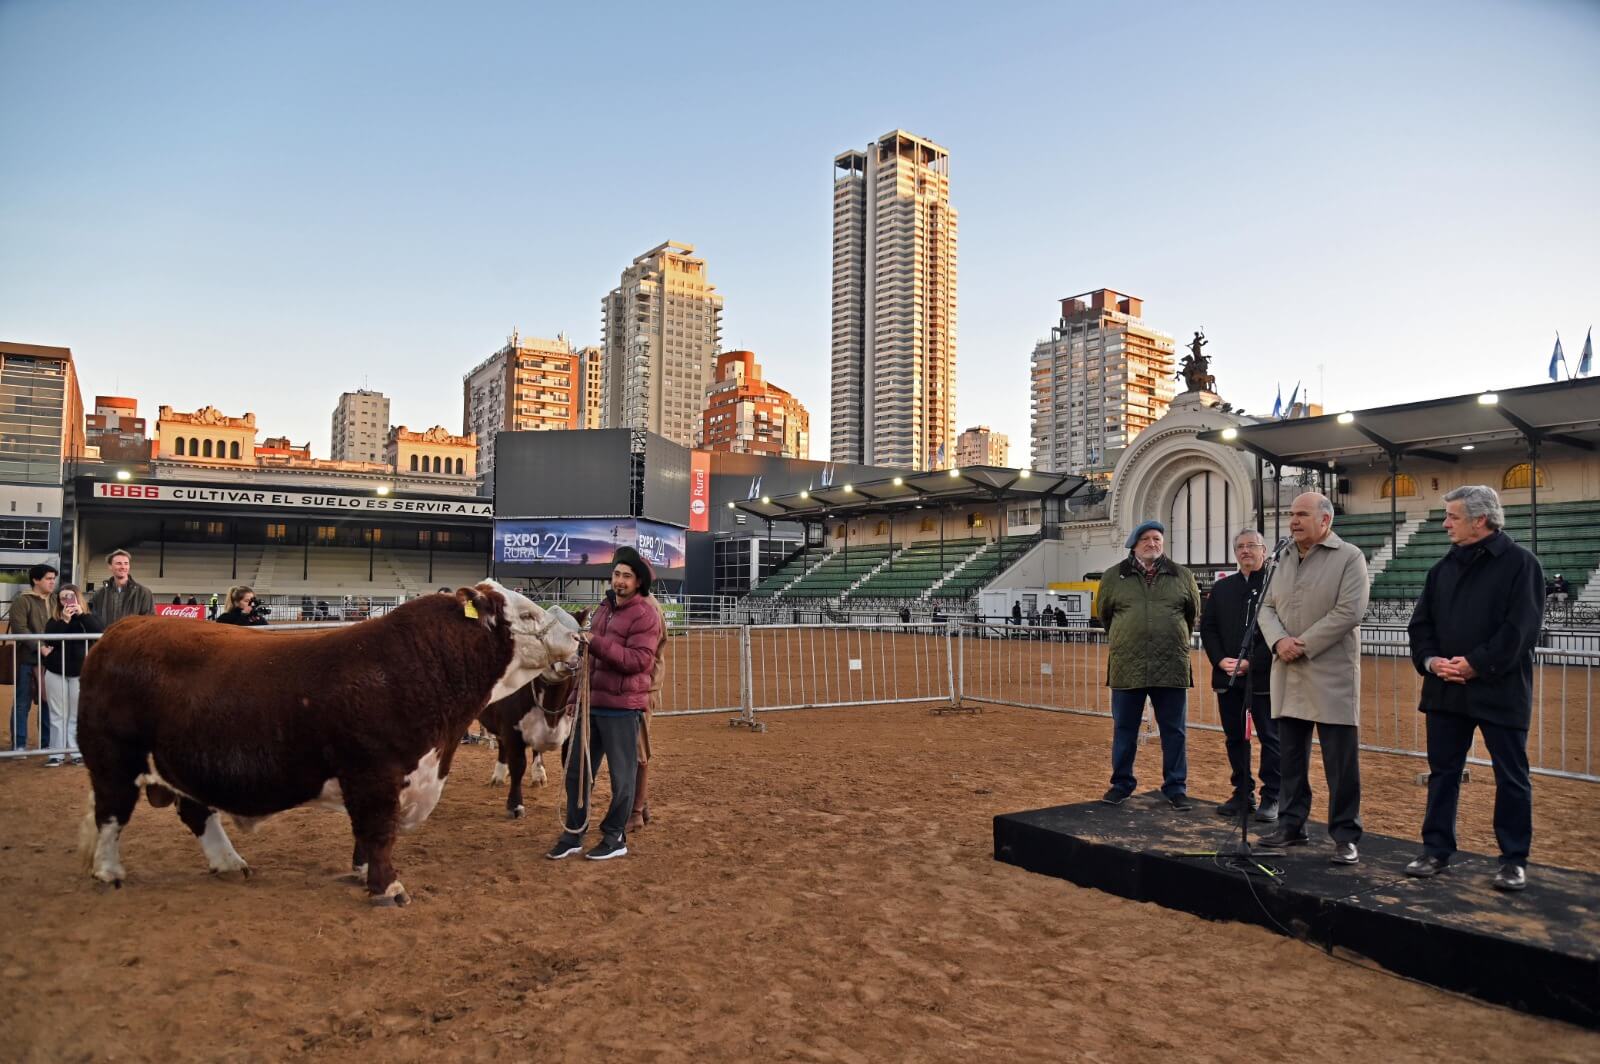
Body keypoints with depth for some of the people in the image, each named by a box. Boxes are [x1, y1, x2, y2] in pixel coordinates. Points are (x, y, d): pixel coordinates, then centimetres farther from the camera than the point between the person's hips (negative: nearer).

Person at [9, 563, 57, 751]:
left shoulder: (55, 601, 14)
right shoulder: (22, 601, -4)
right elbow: (20, 629, -15)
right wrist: (40, 647, -21)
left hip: (51, 658, 5)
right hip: (28, 659, -5)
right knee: (23, 703, 2)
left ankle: (47, 743, 17)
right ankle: (19, 744, 10)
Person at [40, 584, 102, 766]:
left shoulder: (87, 618, 3)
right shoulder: (54, 620, 3)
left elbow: (99, 632, -17)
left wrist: (81, 614, -20)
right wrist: (65, 621, -21)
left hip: (79, 673, -1)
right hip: (56, 672, 1)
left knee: (77, 715, 5)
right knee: (58, 715, 4)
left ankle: (77, 752, 9)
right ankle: (57, 754, 7)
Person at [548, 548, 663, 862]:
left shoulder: (645, 615, -11)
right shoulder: (604, 609, 15)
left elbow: (638, 660, -21)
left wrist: (596, 643, -26)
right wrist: (576, 693, 21)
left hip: (621, 707, -8)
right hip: (592, 703, 8)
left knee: (621, 775, 4)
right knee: (577, 770, 12)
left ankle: (615, 837, 16)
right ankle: (573, 835, 24)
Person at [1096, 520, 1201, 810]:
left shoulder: (1183, 577, 6)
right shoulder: (1113, 577, 5)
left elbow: (1193, 614, 17)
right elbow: (1104, 613, 16)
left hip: (1171, 668, 0)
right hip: (1126, 667, 0)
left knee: (1174, 731, 7)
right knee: (1124, 730, 8)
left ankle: (1176, 787, 19)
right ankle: (1121, 784, 22)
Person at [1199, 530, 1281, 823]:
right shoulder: (1221, 587, 14)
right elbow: (1207, 627, 11)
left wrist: (1251, 663, -16)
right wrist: (1220, 660, -5)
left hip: (1263, 677, -5)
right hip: (1227, 676, 5)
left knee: (1270, 738, 3)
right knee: (1234, 738, 10)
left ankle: (1271, 797, 11)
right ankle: (1243, 793, 20)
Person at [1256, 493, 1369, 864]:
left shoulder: (1349, 557, -4)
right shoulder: (1283, 560, 13)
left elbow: (1349, 612, -14)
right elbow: (1267, 607, 10)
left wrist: (1303, 646, -15)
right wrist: (1279, 641, -10)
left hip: (1331, 676, -5)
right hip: (1287, 676, 6)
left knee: (1341, 764, -1)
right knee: (1290, 759, 12)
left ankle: (1345, 836, 9)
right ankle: (1291, 826, 22)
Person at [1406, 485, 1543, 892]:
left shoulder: (1520, 563, -6)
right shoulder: (1443, 568, 12)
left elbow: (1521, 627, -14)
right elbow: (1421, 622, 11)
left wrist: (1475, 664, -18)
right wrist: (1430, 660, -6)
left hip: (1500, 688, -5)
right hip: (1446, 688, 6)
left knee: (1511, 777, 6)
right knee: (1442, 772, 10)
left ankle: (1514, 860, 18)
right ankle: (1437, 850, 20)